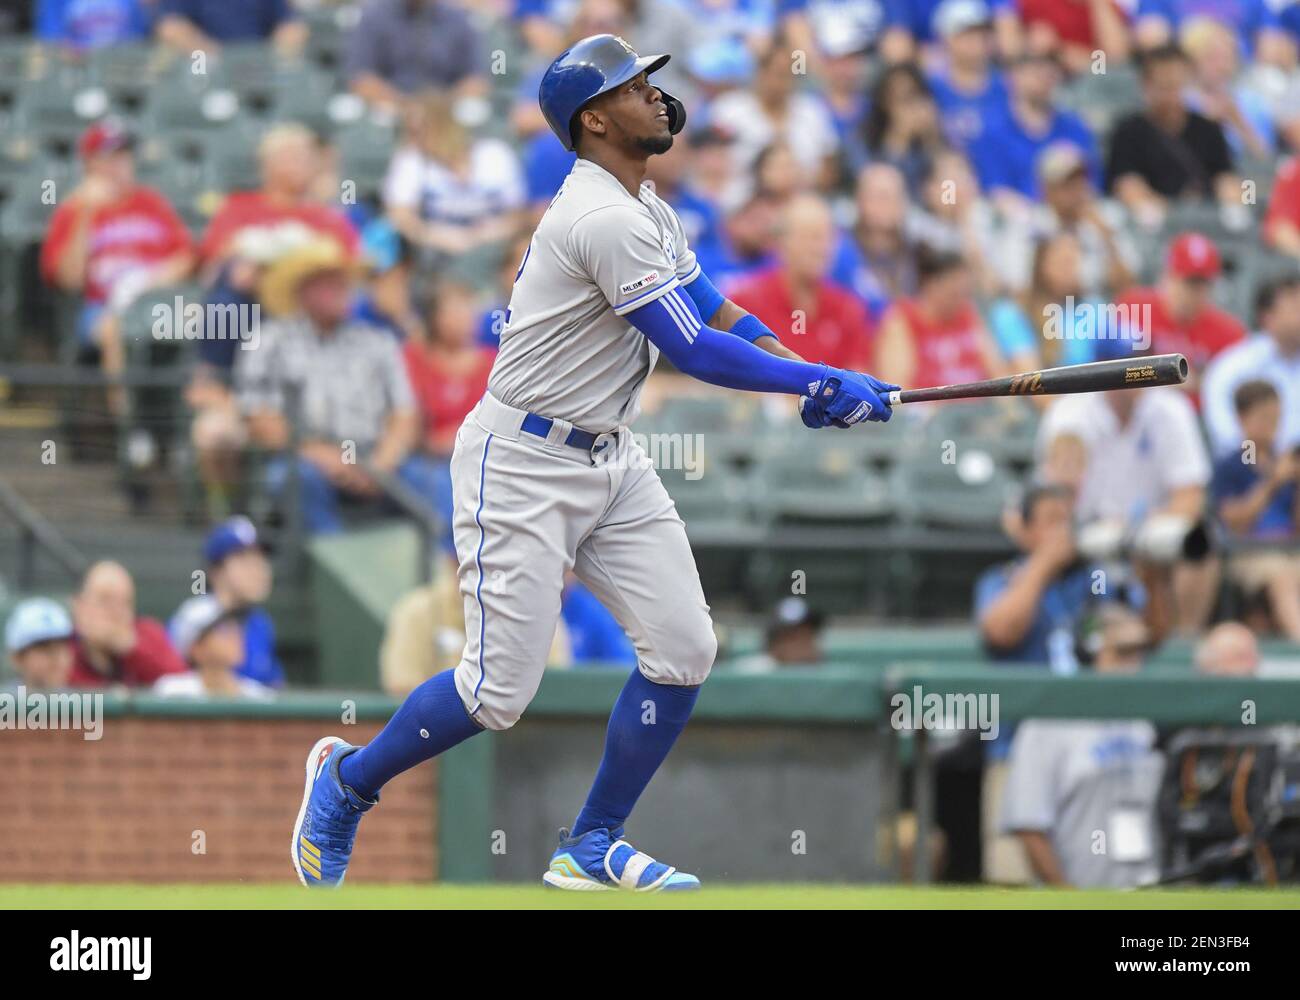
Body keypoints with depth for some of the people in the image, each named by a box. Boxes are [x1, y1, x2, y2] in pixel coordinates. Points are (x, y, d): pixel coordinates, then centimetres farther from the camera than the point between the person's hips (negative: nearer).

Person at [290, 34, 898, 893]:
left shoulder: (647, 212, 11)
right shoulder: (606, 221, -22)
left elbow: (719, 313, 12)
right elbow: (695, 352, -22)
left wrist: (817, 381, -5)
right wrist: (822, 385, -15)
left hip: (611, 463, 10)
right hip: (523, 463, -10)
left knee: (685, 649, 0)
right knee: (500, 691, -9)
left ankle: (593, 847, 12)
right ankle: (347, 781, 16)